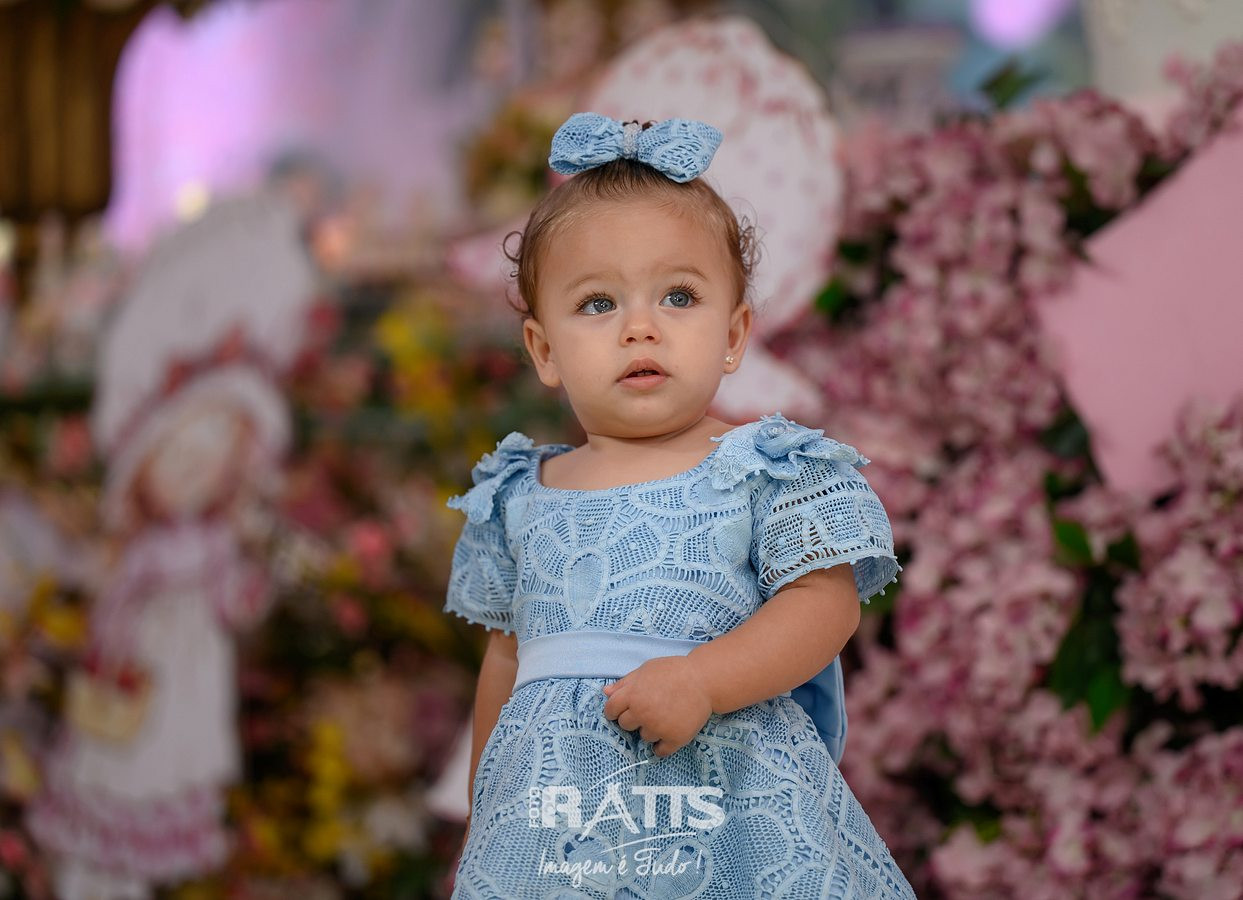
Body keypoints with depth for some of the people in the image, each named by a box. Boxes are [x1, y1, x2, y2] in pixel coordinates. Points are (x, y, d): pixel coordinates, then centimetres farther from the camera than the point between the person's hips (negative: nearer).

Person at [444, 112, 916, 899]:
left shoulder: (768, 469, -1)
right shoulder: (521, 498, 9)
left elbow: (825, 601, -9)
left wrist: (702, 679, -22)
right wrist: (483, 820, 22)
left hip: (731, 811, -3)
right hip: (554, 807, 3)